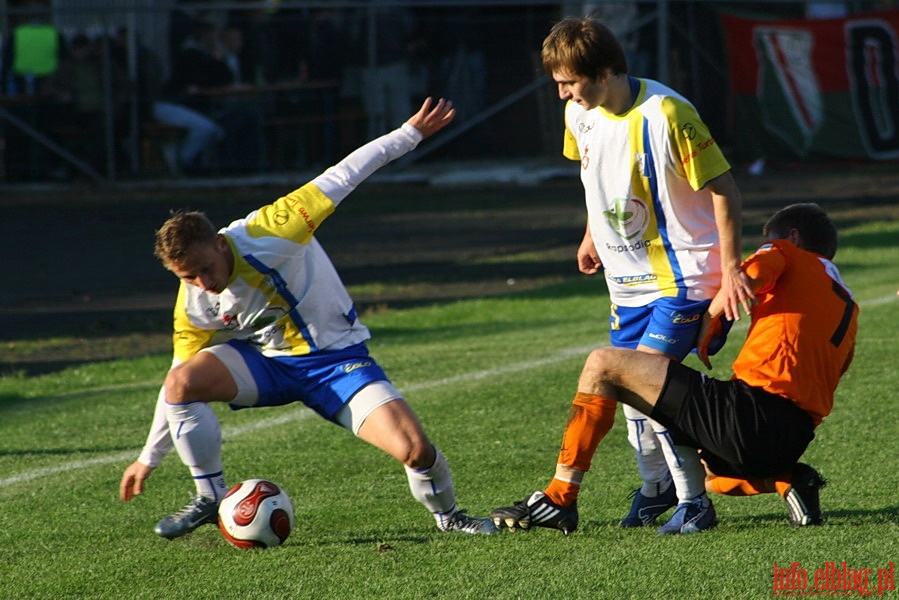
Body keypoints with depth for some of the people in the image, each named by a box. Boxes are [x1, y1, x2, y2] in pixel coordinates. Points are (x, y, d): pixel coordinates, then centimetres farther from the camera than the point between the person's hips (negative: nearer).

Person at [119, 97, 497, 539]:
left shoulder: (267, 236, -27)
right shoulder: (193, 307, -13)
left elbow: (342, 177, -20)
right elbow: (182, 381, 0)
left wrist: (411, 134, -17)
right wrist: (149, 457, 4)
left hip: (338, 359, -3)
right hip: (266, 362, 3)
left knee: (414, 449, -23)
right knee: (182, 381, -25)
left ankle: (446, 514, 12)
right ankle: (211, 499, -6)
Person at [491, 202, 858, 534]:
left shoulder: (788, 254, 8)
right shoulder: (849, 306, 28)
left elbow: (746, 277, -15)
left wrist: (708, 327, 0)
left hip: (753, 409, -8)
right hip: (797, 436, 8)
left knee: (603, 365, 0)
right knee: (711, 475, 40)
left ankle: (559, 499, -6)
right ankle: (786, 481, 8)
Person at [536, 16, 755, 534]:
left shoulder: (667, 115, -24)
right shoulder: (580, 116, -2)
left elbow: (723, 190, -18)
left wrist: (731, 268, -19)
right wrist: (592, 235, 26)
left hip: (683, 275, -7)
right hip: (628, 277, 7)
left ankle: (693, 498, -8)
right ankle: (657, 485, 30)